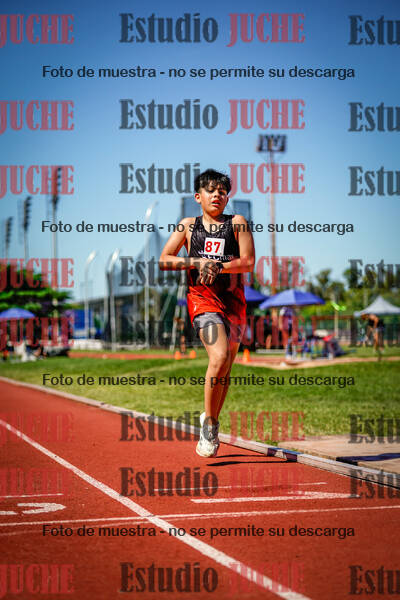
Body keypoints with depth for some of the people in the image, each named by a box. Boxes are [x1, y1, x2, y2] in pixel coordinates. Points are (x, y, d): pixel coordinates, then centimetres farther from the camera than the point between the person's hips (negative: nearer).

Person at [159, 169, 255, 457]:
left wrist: (218, 266, -15)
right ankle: (210, 423, -10)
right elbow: (164, 260, 7)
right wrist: (197, 262, -7)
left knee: (225, 369, 9)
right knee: (219, 358, -24)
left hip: (233, 300, 2)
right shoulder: (189, 225, 9)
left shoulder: (237, 223, 7)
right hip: (203, 298, -2)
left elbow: (248, 262, -1)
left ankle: (211, 423, 30)